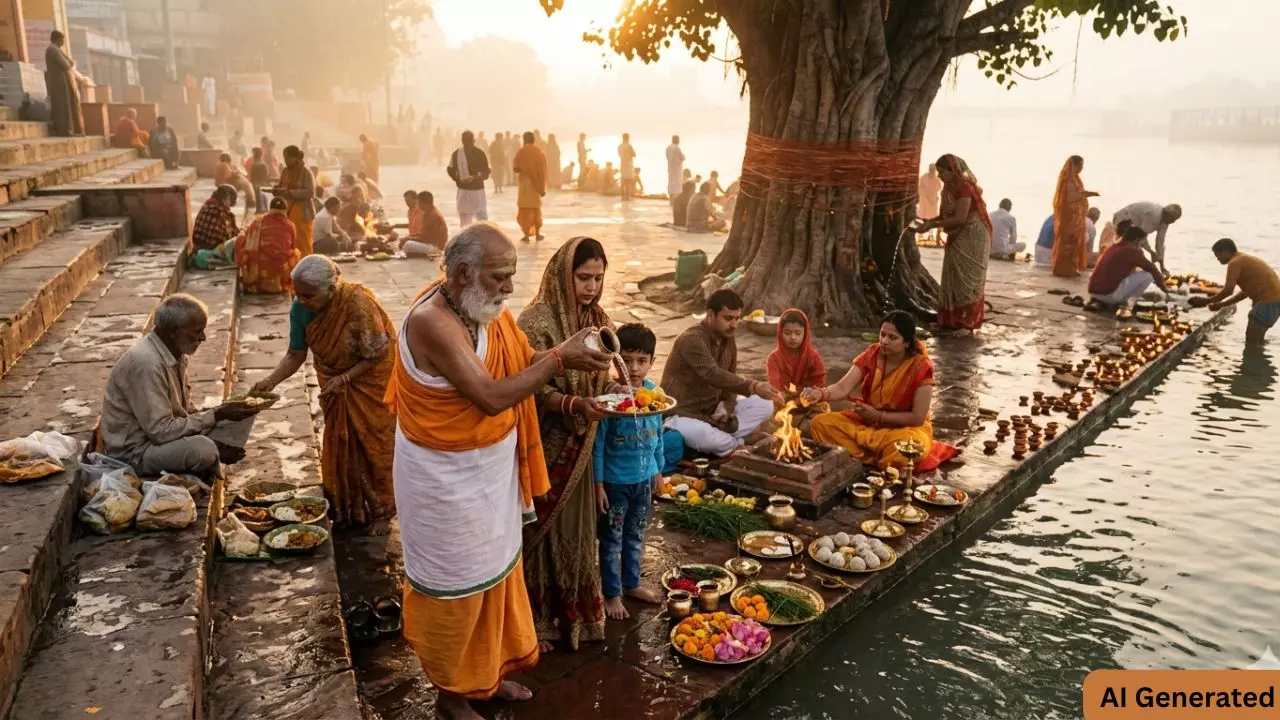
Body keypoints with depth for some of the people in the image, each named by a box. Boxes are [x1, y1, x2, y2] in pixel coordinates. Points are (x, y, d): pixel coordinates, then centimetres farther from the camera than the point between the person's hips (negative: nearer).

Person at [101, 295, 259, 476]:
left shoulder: (175, 352, 0)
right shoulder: (146, 362, -28)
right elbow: (161, 431, -29)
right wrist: (216, 416, -23)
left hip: (159, 431, 9)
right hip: (135, 450, -9)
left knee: (240, 417, 2)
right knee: (202, 449, -33)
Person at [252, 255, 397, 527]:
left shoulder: (358, 303, -32)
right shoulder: (300, 309, -17)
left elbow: (377, 355, -24)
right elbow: (296, 354, -9)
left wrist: (344, 379, -28)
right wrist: (271, 380, -23)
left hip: (370, 379, -5)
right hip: (334, 380, 5)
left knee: (372, 443, 5)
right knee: (339, 445, 12)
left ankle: (379, 511, 21)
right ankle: (345, 508, 28)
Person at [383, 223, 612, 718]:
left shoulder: (485, 307, -2)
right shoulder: (432, 322, -29)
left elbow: (525, 362, 4)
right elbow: (491, 397, -31)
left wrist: (571, 356, -10)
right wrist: (560, 359, -27)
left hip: (490, 466, 8)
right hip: (445, 478, -8)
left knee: (496, 568, 21)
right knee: (456, 583, 10)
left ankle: (489, 672, 43)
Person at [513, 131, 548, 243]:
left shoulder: (522, 152, -8)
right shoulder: (539, 152, 1)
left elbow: (515, 167, -7)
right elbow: (543, 169, 0)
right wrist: (542, 186, 5)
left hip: (525, 183, -3)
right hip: (537, 183, 3)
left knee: (525, 209, 2)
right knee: (536, 208, 13)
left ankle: (527, 235, -2)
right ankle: (537, 234, 14)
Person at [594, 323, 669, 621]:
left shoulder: (654, 392, -5)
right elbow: (598, 443, -15)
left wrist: (659, 468, 13)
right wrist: (598, 483, -13)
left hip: (644, 478, 5)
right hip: (615, 481, -5)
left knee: (636, 535, 21)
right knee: (612, 539, 10)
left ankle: (631, 583, 40)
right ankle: (612, 594, 26)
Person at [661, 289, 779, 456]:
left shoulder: (728, 339, 4)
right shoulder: (692, 339, -24)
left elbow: (729, 378, 10)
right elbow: (713, 375, -38)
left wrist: (727, 409, -10)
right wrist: (754, 387, -48)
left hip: (713, 410, 8)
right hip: (682, 413, -8)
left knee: (764, 405, -2)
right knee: (700, 434, -41)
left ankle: (718, 439, -13)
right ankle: (737, 445, -8)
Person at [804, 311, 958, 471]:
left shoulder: (921, 367, -19)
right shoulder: (872, 354, -8)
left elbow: (917, 418, -18)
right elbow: (843, 388, -18)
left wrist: (878, 415, -23)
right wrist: (820, 394, -39)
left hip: (905, 427, -4)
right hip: (868, 420, 5)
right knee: (820, 424, -16)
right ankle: (879, 456, -17)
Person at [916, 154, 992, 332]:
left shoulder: (964, 187, -19)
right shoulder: (949, 188, 8)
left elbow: (960, 219, -26)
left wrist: (933, 225, -23)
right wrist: (930, 220, -6)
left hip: (971, 238, -9)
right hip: (957, 239, 9)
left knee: (966, 280, -5)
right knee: (954, 279, 9)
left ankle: (967, 323, 1)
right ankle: (953, 321, 15)